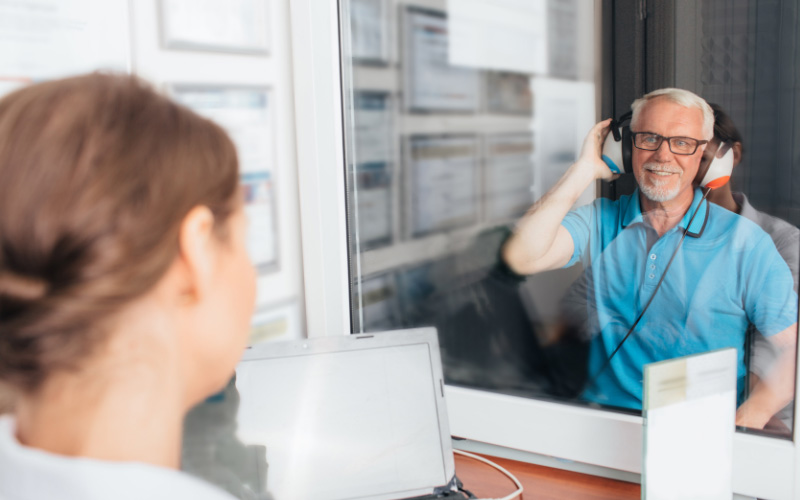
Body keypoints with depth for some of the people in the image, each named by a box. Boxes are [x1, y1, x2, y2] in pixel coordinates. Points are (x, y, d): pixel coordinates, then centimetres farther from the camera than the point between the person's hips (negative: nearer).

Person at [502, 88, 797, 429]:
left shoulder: (744, 242, 0)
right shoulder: (600, 222, 5)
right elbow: (522, 256, -13)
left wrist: (749, 418, -17)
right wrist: (585, 169, -7)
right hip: (600, 420, 0)